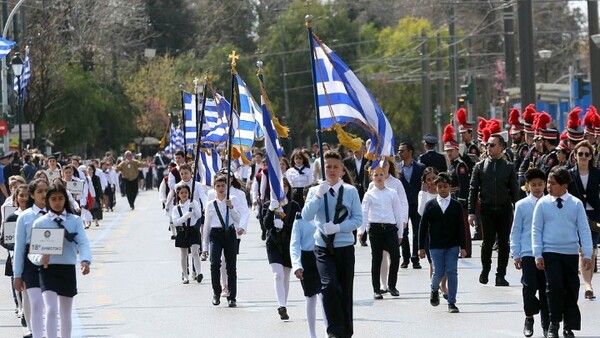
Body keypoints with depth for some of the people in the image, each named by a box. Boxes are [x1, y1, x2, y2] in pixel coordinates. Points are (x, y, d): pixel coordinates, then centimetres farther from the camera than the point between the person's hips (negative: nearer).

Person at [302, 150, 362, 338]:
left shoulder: (350, 191, 2)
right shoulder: (315, 191, 5)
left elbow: (358, 219, -2)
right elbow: (306, 216, -8)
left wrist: (338, 227, -16)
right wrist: (318, 195, -17)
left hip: (345, 247, 1)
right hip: (323, 248, -1)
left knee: (345, 291, 7)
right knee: (329, 286, -21)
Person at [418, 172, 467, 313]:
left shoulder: (456, 205, 4)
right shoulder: (430, 205, 3)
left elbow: (461, 227, 3)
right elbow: (423, 226, 3)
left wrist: (462, 247, -2)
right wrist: (421, 247, -1)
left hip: (452, 246, 0)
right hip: (436, 246, 0)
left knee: (452, 273, -5)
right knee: (438, 272, -1)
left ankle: (452, 303, 1)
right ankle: (434, 290, 32)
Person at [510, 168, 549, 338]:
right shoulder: (522, 206, 2)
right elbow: (516, 232, 6)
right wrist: (515, 255, 2)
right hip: (528, 253, -1)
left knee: (546, 289, 4)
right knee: (530, 287, -8)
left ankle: (546, 324, 14)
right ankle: (529, 318, 14)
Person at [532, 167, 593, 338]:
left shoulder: (576, 204, -2)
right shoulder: (543, 203, -2)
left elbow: (584, 229, 0)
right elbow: (536, 230, 1)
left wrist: (587, 254, -5)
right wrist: (538, 254, -4)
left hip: (571, 253, 1)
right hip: (550, 252, -1)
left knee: (571, 289, 7)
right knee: (555, 287, -12)